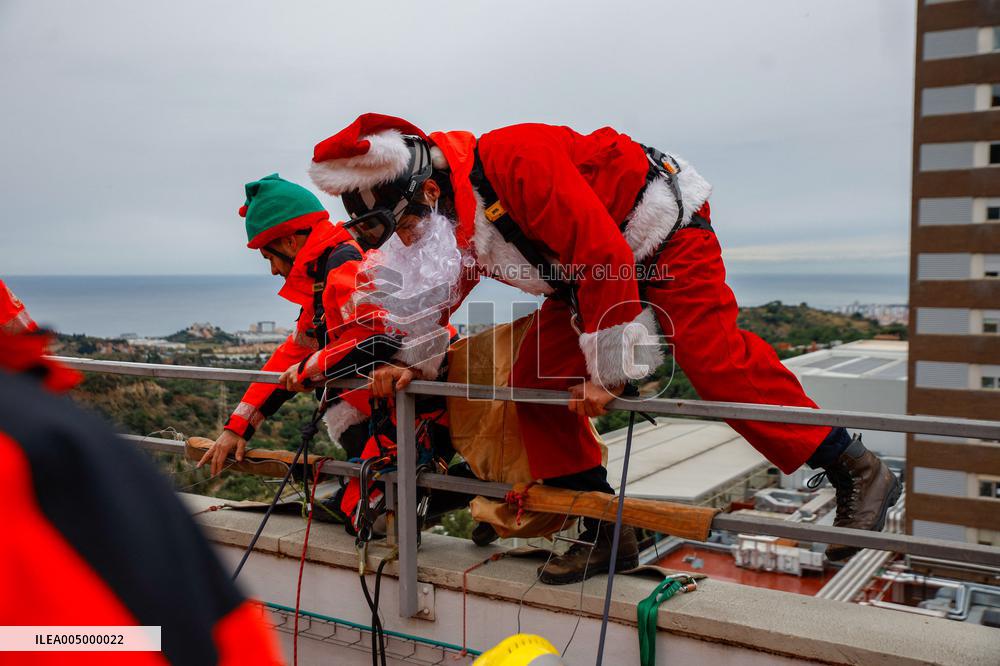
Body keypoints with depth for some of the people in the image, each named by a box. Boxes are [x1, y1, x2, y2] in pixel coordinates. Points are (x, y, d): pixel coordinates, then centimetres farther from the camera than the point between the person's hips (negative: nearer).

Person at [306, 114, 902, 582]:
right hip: (586, 274, 9)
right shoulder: (456, 222, -2)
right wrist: (414, 362, 4)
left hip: (664, 228, -8)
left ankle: (857, 471, -10)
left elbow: (604, 254, -32)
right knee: (538, 381, -3)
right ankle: (605, 533, 5)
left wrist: (607, 368, -26)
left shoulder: (513, 160, -31)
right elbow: (446, 296, 16)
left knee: (712, 356, -24)